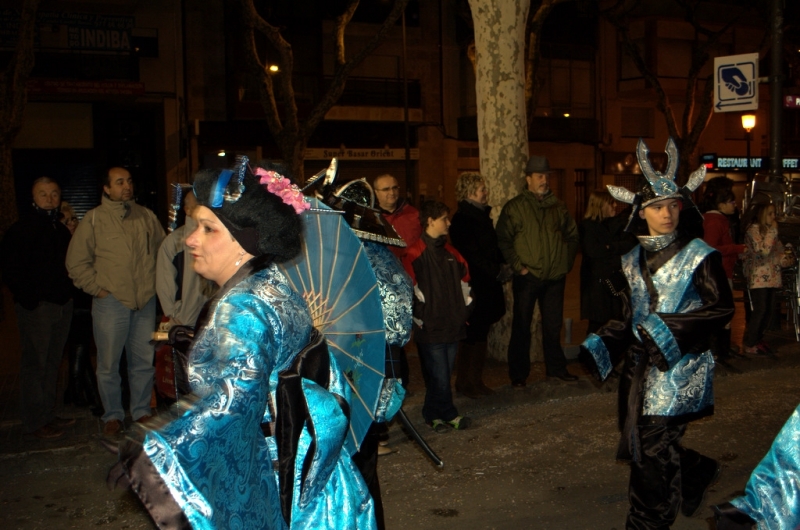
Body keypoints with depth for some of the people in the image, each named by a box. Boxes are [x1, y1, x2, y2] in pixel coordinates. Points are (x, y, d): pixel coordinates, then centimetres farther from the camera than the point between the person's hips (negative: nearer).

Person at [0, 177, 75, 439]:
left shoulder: (61, 228, 14)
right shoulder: (21, 229, -6)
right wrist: (30, 299, -14)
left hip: (62, 303, 6)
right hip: (36, 307, -6)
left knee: (53, 362, 11)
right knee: (34, 364, 0)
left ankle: (48, 415, 22)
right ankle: (35, 422, 8)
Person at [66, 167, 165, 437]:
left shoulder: (146, 217, 7)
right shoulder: (94, 219, -2)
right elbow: (76, 262, 1)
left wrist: (157, 282, 9)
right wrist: (96, 288, -4)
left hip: (146, 301, 3)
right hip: (111, 301, -3)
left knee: (144, 361, 10)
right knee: (108, 364, 3)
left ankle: (142, 411, 25)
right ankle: (113, 415, 19)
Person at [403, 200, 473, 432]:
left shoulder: (450, 252, 14)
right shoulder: (416, 253, -10)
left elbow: (464, 279, 23)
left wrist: (464, 308, 16)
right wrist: (420, 318, -11)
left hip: (452, 325, 7)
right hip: (430, 328, -7)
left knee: (443, 374, 11)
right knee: (439, 376, -2)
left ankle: (434, 414, 22)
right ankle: (447, 414, 10)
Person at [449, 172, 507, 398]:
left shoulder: (482, 215, 16)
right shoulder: (462, 220, -13)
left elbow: (492, 248, 19)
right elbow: (472, 255, -18)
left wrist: (501, 266, 3)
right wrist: (497, 271, -14)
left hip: (487, 285, 9)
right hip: (473, 285, -9)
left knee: (481, 333, 12)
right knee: (471, 334, -3)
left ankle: (476, 380, 19)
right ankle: (465, 382, 7)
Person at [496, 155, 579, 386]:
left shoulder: (558, 207, 10)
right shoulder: (515, 207, -3)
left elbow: (572, 236, 18)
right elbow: (503, 240, -7)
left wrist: (567, 262, 8)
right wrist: (518, 266, -12)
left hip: (555, 277, 4)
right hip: (527, 278, -4)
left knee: (553, 325, 13)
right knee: (521, 326, 2)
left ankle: (556, 367, 25)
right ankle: (518, 374, 10)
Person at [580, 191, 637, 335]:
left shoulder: (619, 223, 13)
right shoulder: (588, 226, -2)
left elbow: (631, 244, 1)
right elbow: (593, 251, -14)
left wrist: (610, 247, -12)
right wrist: (618, 250, -4)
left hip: (616, 279, 4)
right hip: (597, 280, -4)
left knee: (617, 321, -1)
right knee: (597, 323, -3)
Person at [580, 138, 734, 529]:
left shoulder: (699, 256, -7)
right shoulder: (633, 259, 10)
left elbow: (722, 309, -11)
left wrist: (672, 330, -20)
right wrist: (602, 345, -1)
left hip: (679, 368, -6)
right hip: (639, 366, 6)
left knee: (652, 447, -6)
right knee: (640, 446, 12)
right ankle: (698, 472, 40)